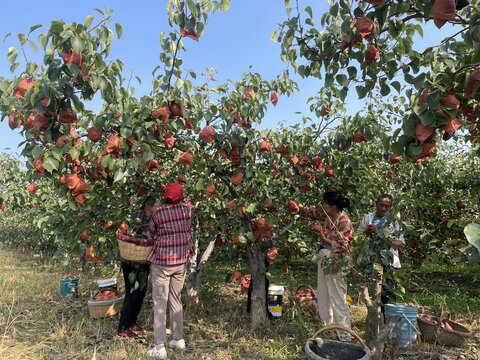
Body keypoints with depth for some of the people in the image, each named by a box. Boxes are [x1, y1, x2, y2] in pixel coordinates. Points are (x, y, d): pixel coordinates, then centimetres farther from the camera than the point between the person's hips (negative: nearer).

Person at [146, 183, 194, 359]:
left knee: (160, 303, 2)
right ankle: (178, 339, 25)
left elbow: (152, 233, 6)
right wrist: (183, 198, 28)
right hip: (181, 261, 4)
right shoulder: (185, 209, -3)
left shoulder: (158, 214, -9)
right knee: (176, 300, 16)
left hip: (161, 262, -3)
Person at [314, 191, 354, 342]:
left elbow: (343, 246, -19)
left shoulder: (344, 222, -19)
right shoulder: (329, 218, 6)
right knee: (324, 297, 19)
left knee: (338, 299, 1)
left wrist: (324, 238, -17)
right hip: (324, 260, 9)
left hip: (335, 263, -9)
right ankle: (328, 328, 36)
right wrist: (320, 232, 0)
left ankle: (344, 335, 15)